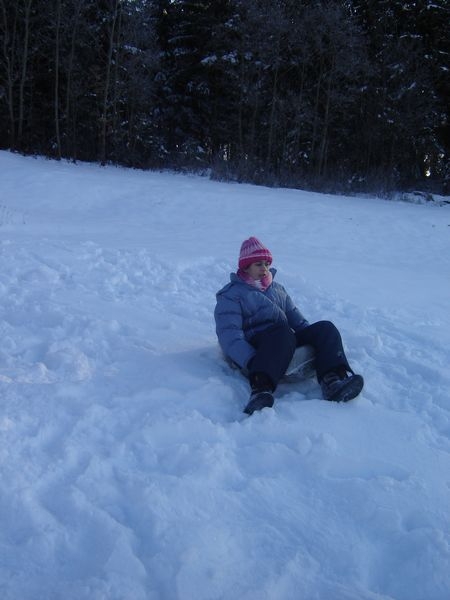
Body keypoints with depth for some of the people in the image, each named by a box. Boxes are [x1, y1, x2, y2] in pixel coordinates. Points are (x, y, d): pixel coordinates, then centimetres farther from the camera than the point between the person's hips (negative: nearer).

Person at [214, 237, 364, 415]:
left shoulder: (278, 289, 29)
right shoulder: (231, 295, 8)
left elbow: (297, 319, 25)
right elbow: (229, 334, -7)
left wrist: (313, 338, 3)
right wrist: (251, 361, -26)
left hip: (288, 342, 6)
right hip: (255, 345, -6)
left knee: (325, 328, -18)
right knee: (283, 333, -38)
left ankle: (332, 381, -44)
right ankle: (261, 390, -60)